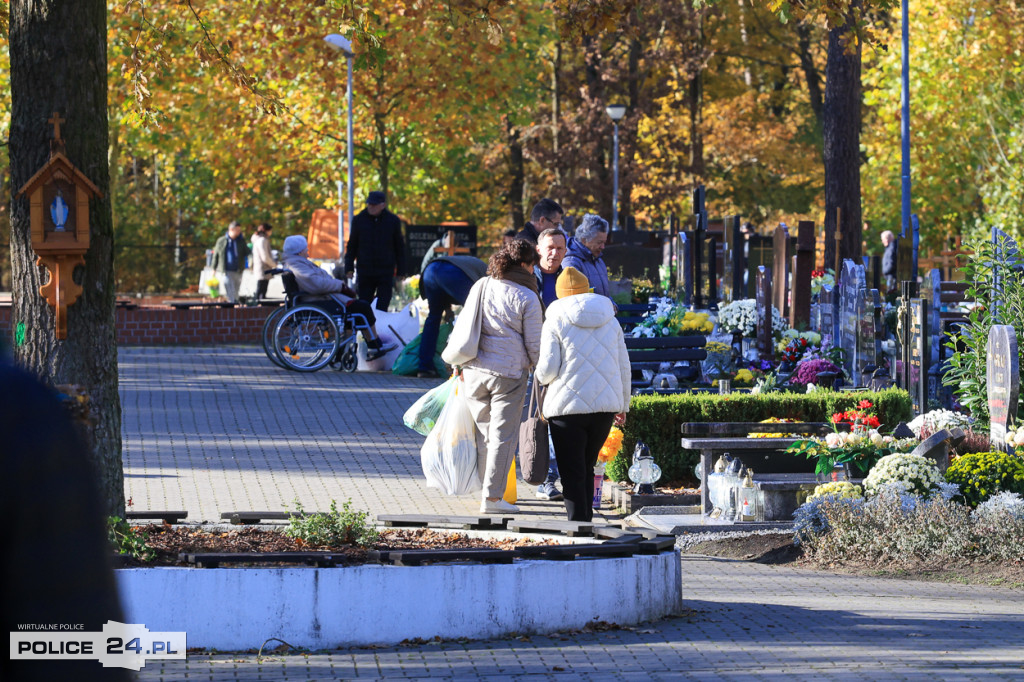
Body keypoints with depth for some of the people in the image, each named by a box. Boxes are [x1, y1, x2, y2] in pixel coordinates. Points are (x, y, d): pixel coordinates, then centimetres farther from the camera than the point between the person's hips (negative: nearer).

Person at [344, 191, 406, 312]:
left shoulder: (393, 221, 2)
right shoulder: (359, 220, 4)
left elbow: (399, 247, 9)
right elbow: (352, 246, 11)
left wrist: (401, 273, 7)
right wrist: (349, 268, 4)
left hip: (386, 273, -1)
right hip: (364, 273, 1)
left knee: (382, 308, -6)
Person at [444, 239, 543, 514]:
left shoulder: (480, 287, 7)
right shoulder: (526, 298, -7)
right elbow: (534, 344, -4)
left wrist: (454, 358, 28)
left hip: (475, 370, 5)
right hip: (508, 373, -5)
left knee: (484, 432, 15)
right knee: (503, 435, 0)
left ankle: (488, 490, 19)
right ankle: (492, 497, -3)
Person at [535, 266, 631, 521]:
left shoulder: (555, 322, -2)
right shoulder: (610, 321, 11)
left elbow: (547, 369, -8)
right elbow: (623, 367, 14)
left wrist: (540, 375, 16)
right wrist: (623, 405, 25)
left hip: (568, 407, -4)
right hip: (605, 405, 4)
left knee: (572, 473, -1)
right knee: (587, 468, 18)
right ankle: (586, 518, 18)